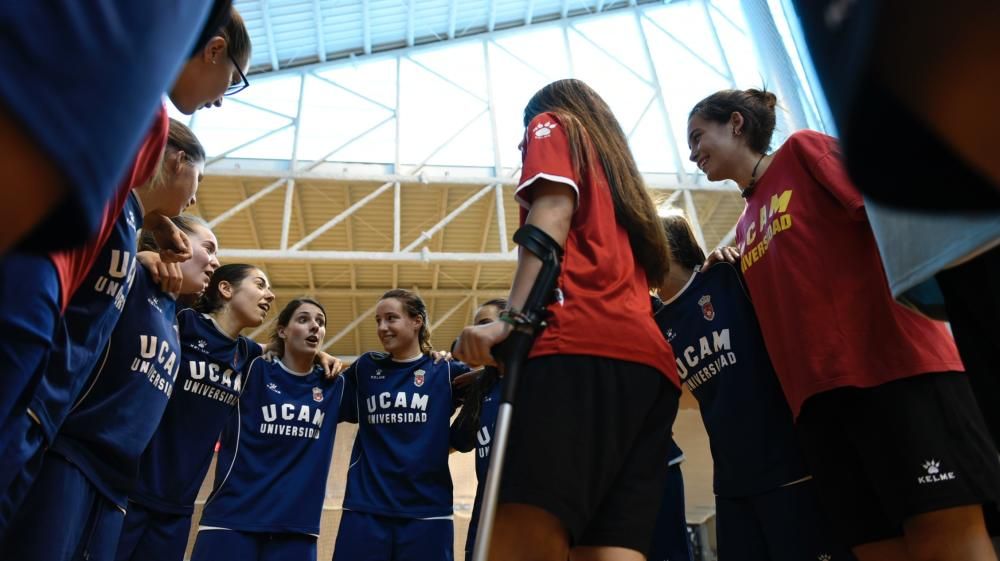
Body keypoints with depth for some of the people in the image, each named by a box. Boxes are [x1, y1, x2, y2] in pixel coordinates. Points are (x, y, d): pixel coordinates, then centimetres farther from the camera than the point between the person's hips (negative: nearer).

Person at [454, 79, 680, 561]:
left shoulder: (554, 125, 20)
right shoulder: (620, 173, 38)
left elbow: (553, 212, -1)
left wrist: (513, 318, -13)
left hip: (581, 342, -8)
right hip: (647, 358, 8)